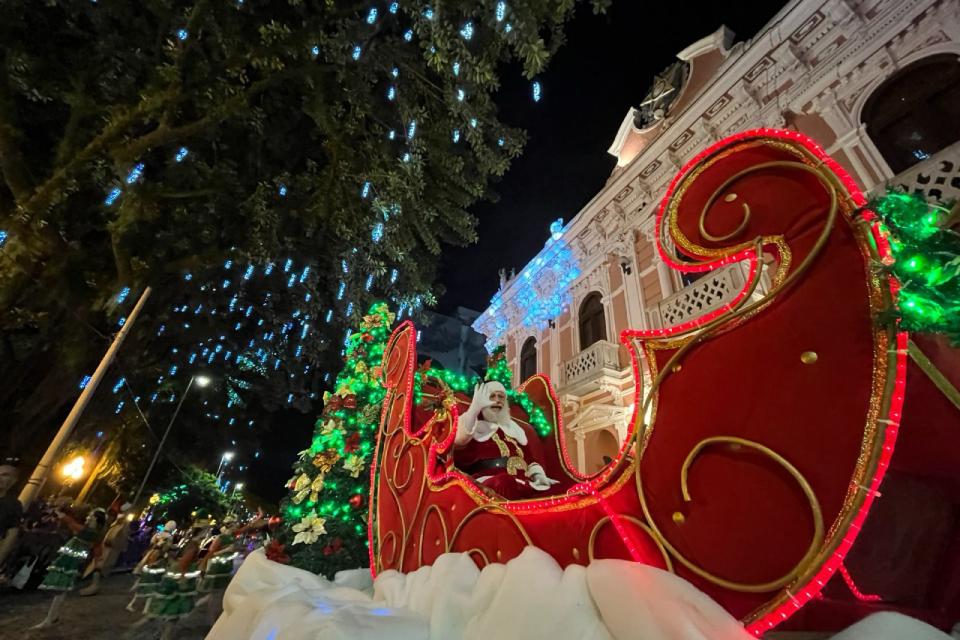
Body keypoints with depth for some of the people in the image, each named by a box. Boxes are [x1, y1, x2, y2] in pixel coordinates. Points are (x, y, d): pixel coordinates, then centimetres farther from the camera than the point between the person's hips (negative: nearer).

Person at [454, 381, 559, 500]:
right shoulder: (474, 425, 13)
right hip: (489, 482, -3)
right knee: (505, 483, -40)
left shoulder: (514, 428, 29)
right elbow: (459, 441, -10)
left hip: (522, 482, 4)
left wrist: (539, 475, 4)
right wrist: (475, 408, -15)